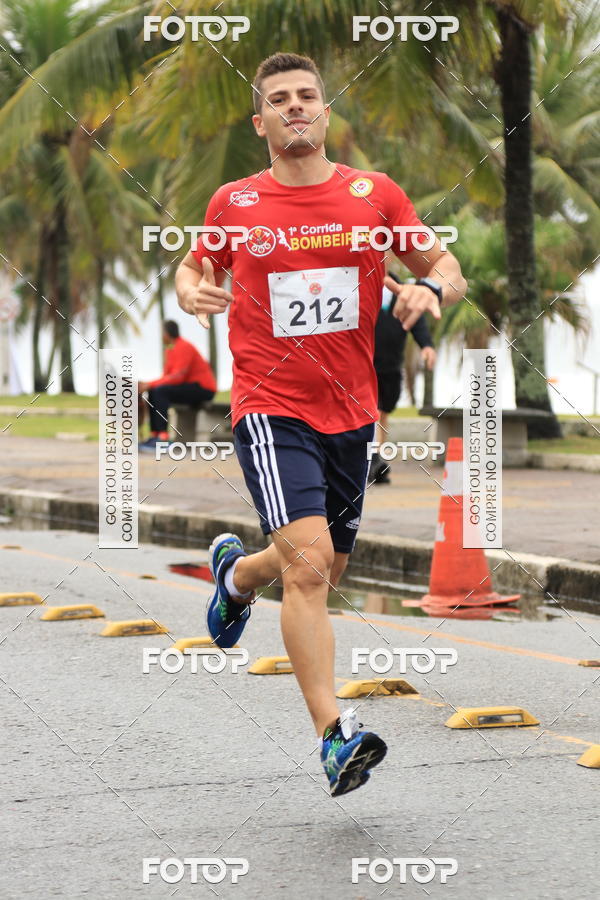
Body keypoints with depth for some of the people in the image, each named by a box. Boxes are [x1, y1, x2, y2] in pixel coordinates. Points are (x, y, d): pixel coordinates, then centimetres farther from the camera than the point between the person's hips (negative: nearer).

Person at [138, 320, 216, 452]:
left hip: (203, 388, -9)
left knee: (160, 391, -25)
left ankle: (163, 438, -31)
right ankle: (154, 436, -3)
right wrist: (147, 385, -8)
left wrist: (149, 385, -24)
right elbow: (167, 376, 9)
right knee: (152, 392, 2)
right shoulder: (170, 350, 13)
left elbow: (177, 376, -24)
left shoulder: (183, 347, -16)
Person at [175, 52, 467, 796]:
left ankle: (236, 571, 51)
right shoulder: (234, 204, 1)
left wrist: (429, 288, -15)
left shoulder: (375, 194, 3)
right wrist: (192, 291, -5)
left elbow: (449, 271, 9)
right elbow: (196, 267, 18)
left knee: (320, 573, 18)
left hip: (351, 413, 4)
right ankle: (335, 736, -19)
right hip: (270, 409, -4)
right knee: (309, 564, -21)